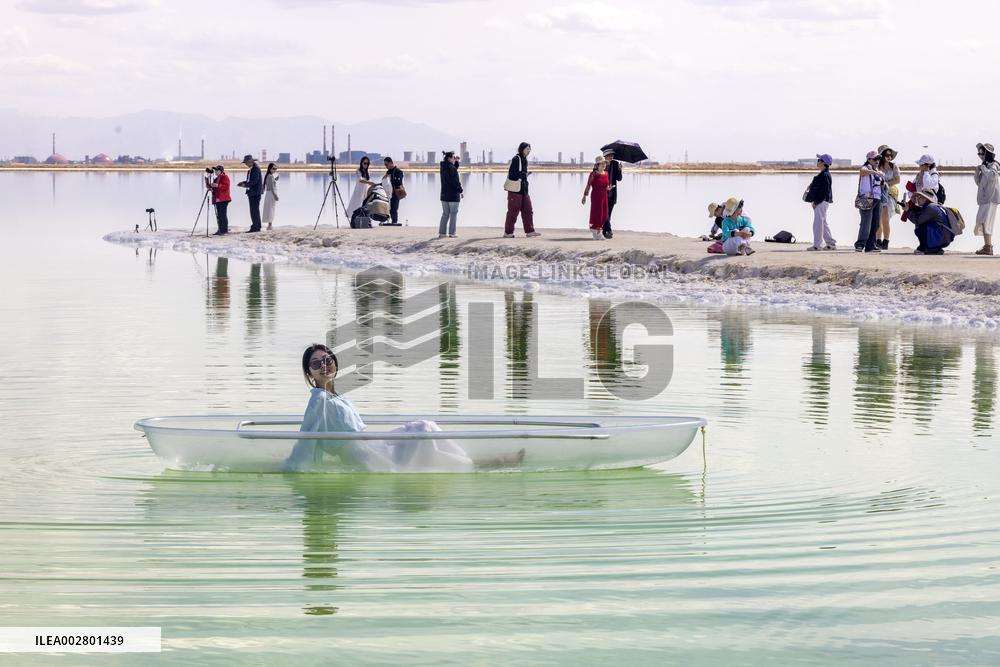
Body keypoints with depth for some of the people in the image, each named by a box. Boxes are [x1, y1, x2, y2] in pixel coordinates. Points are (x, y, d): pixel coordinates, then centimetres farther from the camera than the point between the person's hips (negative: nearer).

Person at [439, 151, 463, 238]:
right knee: (453, 213, 1)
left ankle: (441, 232, 8)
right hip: (453, 195, -7)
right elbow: (456, 181, -18)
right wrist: (461, 191, -9)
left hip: (444, 195, 7)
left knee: (445, 214, 12)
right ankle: (451, 233, 0)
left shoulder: (443, 167, 8)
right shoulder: (451, 168, -16)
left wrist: (456, 162, 14)